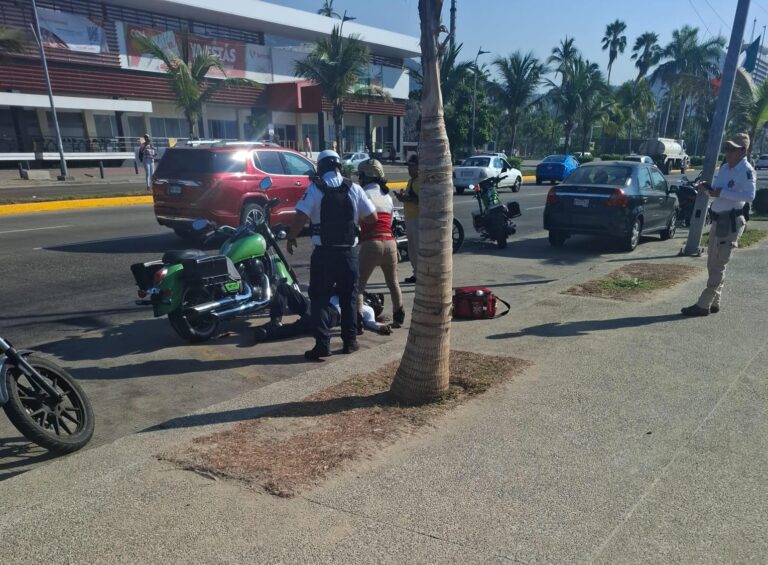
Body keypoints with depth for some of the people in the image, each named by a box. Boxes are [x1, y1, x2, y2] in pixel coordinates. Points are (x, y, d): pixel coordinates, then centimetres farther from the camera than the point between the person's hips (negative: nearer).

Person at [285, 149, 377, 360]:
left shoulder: (315, 189, -6)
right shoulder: (354, 188, 1)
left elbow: (300, 217, -15)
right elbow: (372, 218, 1)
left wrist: (291, 238, 0)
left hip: (324, 253, -2)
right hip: (348, 252, 2)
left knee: (319, 299, 6)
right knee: (349, 298, 14)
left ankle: (322, 344, 2)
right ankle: (350, 341, 19)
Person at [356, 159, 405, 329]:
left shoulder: (364, 194, -2)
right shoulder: (387, 196, 16)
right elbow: (389, 221, 16)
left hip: (371, 243, -6)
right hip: (390, 243, 6)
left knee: (359, 285, 1)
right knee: (393, 283, 22)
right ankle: (398, 318, 29)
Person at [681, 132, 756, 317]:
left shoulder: (746, 170, -15)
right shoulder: (724, 168, 11)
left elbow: (749, 196, -27)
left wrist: (722, 193, -26)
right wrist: (707, 187, -1)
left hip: (731, 222, -9)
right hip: (718, 220, 9)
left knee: (718, 266, -5)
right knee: (712, 264, 14)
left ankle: (704, 305, -1)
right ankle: (714, 303, 24)